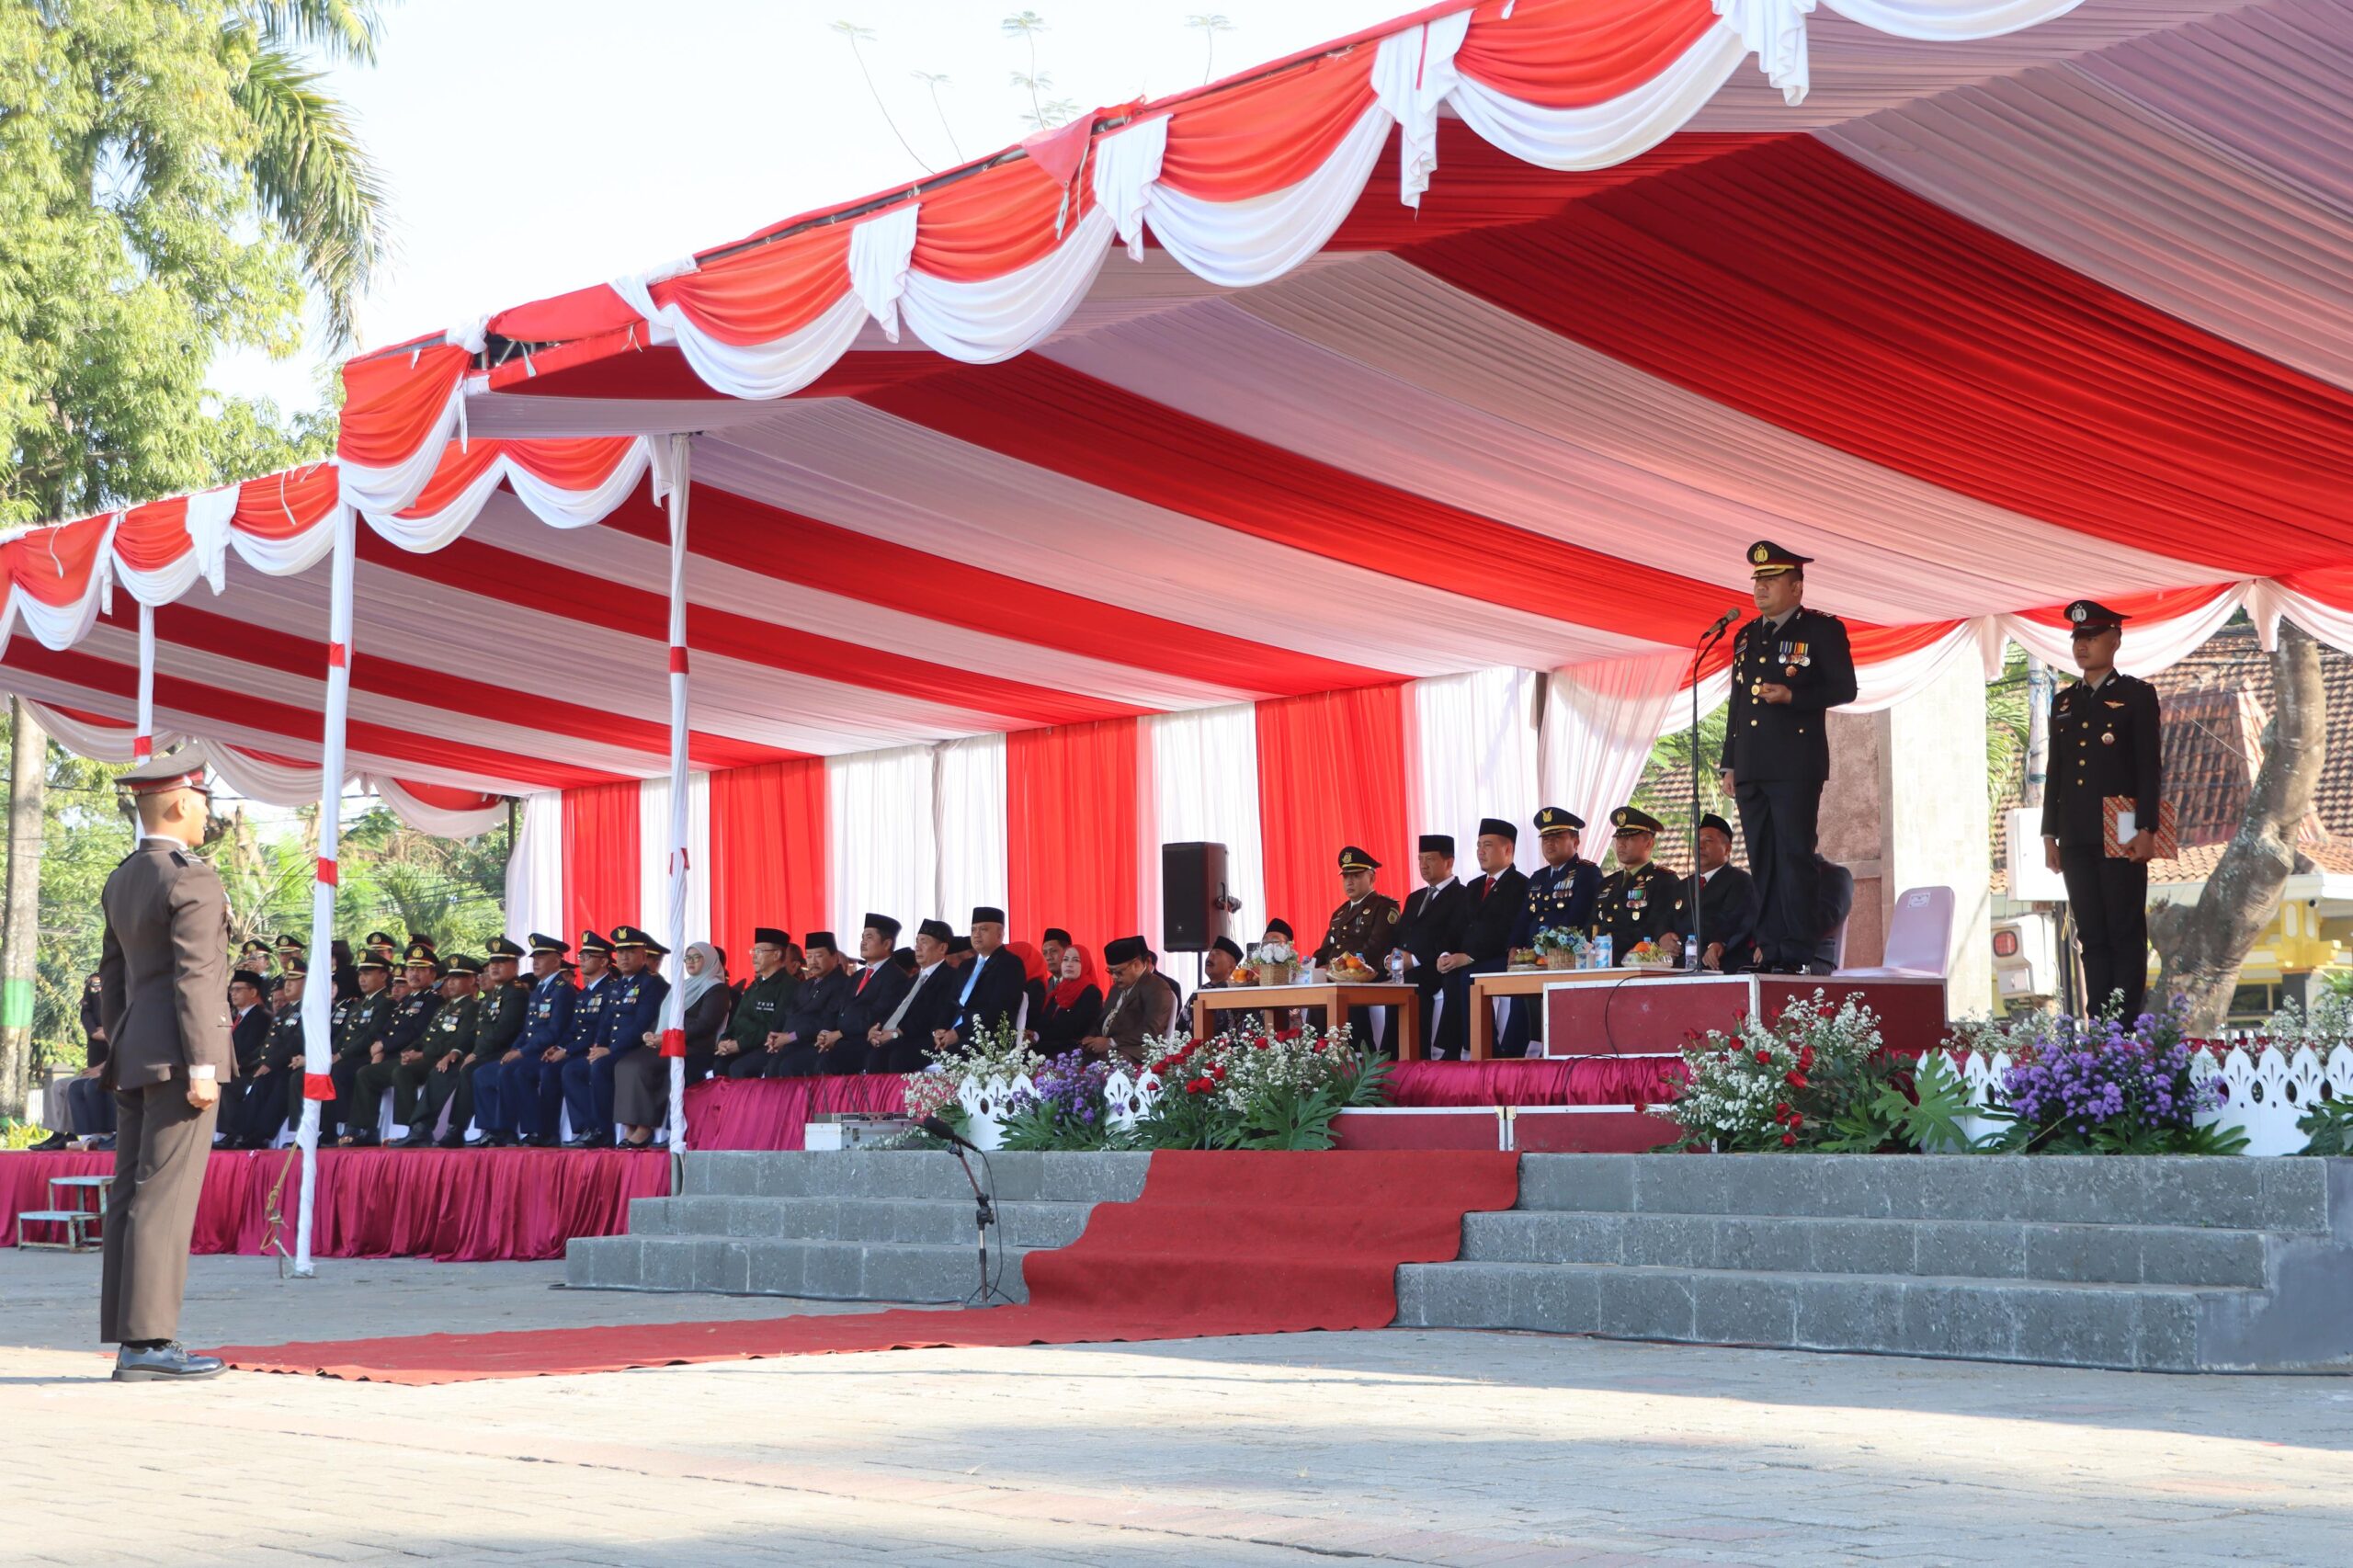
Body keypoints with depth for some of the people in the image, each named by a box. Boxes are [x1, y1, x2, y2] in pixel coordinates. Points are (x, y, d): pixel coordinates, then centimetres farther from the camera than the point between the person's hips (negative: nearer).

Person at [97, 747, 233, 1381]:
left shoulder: (120, 881, 16)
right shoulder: (193, 880, -12)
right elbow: (194, 977, -17)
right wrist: (201, 1065, -17)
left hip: (135, 1060, 9)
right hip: (177, 1056, -9)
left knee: (130, 1195, 7)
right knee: (165, 1196, -10)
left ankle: (128, 1340, 10)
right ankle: (148, 1341, -11)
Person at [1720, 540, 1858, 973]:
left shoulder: (1822, 630, 1)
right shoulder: (1746, 636, 20)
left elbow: (1844, 688, -4)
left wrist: (1792, 696, -17)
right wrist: (1729, 763, 16)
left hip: (1795, 768, -6)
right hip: (1751, 769, 6)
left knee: (1793, 856, -9)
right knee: (1761, 861, 5)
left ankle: (1796, 953, -8)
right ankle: (1769, 948, 7)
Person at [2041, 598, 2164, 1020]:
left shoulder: (2137, 696, 2)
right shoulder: (2064, 702, 17)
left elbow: (2150, 767, -4)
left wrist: (2147, 830, -12)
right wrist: (2049, 833, 11)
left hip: (2121, 835, -5)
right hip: (2077, 838, 5)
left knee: (2126, 933, -4)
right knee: (2091, 935, 5)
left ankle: (2127, 1028, -3)